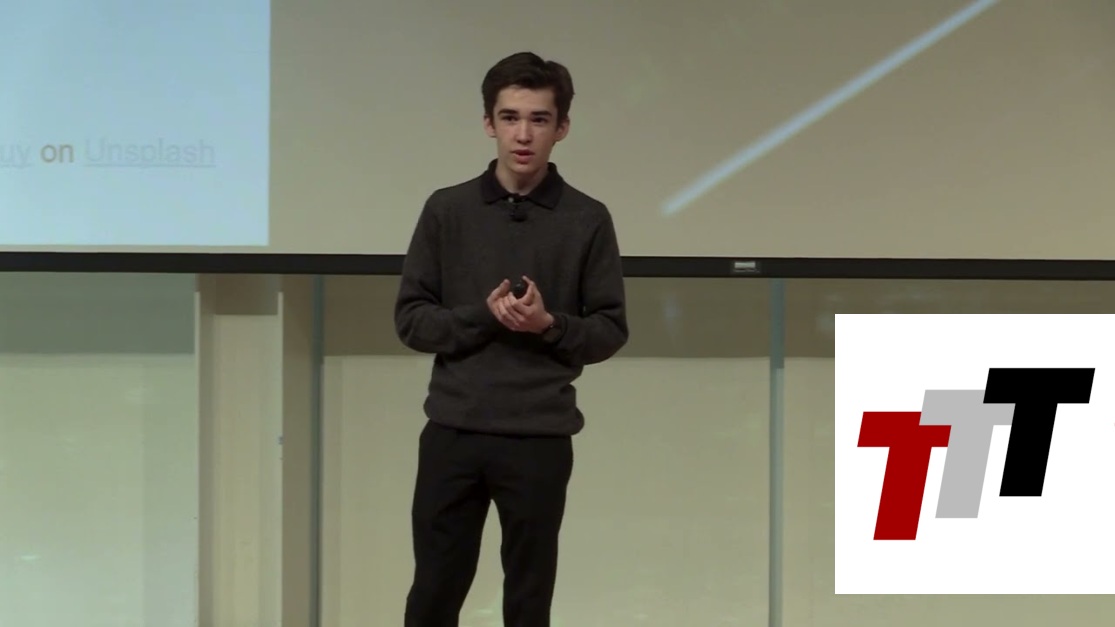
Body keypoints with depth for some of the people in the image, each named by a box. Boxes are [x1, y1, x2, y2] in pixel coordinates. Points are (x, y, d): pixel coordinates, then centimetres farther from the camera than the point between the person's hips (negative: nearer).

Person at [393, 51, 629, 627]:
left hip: (539, 438, -1)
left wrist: (548, 325, -16)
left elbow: (610, 330, 3)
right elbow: (411, 318, 2)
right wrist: (483, 316, -14)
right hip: (453, 431, 1)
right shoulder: (447, 210, 3)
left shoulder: (587, 220, 1)